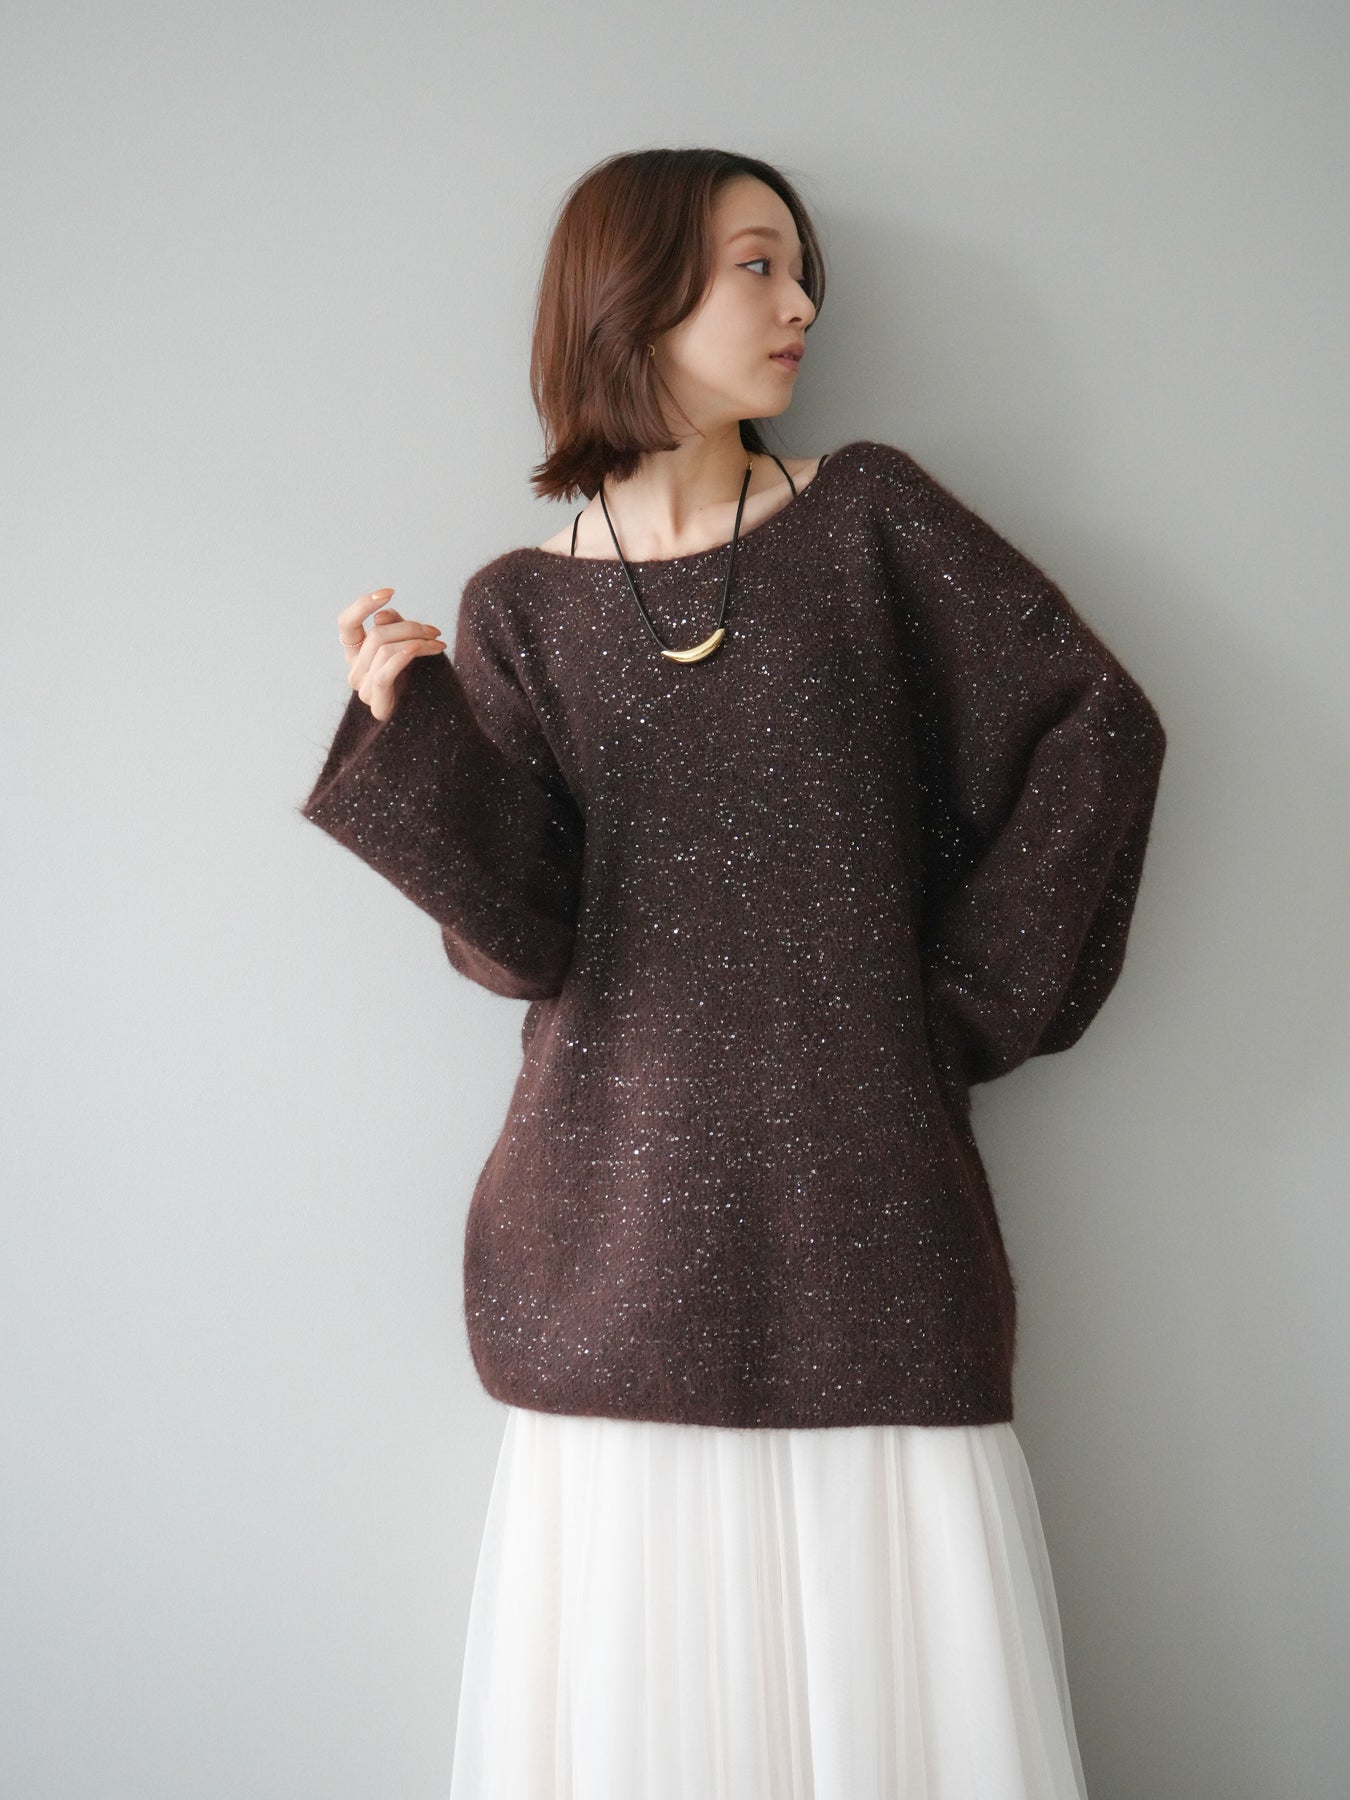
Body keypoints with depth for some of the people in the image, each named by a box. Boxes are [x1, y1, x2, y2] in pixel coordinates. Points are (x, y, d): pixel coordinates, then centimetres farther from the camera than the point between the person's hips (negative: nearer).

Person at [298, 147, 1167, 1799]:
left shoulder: (868, 516, 5)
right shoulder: (519, 608, 5)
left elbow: (1097, 725, 3)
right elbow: (522, 937, -3)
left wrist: (973, 996, 0)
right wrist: (410, 733, -16)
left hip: (866, 1209, 0)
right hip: (629, 1225, 0)